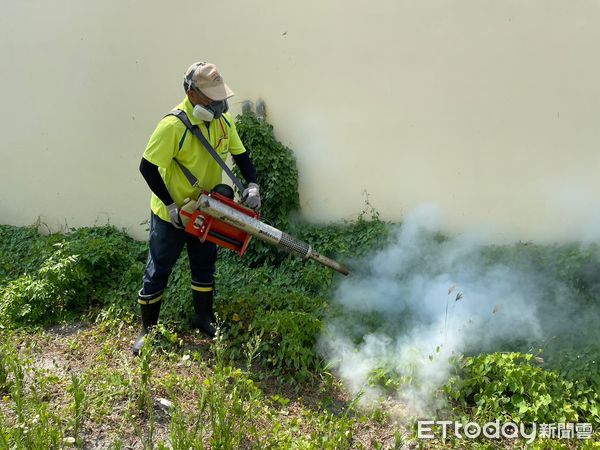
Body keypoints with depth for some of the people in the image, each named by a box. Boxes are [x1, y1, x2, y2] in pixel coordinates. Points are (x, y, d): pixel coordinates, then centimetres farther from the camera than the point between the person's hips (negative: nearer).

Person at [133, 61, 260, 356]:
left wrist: (253, 185, -13)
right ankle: (147, 330, 24)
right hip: (171, 215, -6)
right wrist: (172, 206, -22)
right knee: (157, 273, 7)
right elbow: (147, 168, -24)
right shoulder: (173, 125, -27)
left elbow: (240, 155, 4)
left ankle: (203, 318, 38)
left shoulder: (223, 121, -6)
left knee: (205, 268, 18)